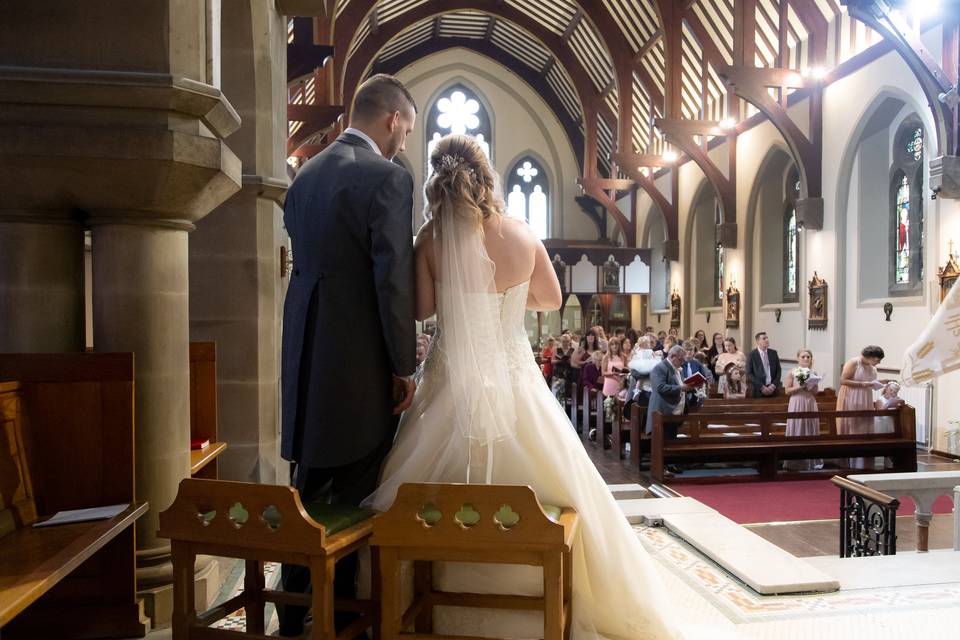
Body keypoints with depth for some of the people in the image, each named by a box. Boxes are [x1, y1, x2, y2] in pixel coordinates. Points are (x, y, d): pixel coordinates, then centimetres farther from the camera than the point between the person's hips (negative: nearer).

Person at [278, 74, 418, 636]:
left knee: (309, 488, 17)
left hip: (306, 353, 8)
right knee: (354, 494, 5)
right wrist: (405, 366, -8)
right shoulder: (388, 178, -12)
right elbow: (394, 281, -17)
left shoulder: (306, 175, 13)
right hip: (360, 357, -7)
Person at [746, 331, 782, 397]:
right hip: (758, 390, -3)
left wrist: (773, 385, -5)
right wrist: (762, 387, -12)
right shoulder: (752, 355, -2)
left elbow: (778, 371, 10)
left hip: (773, 389, 3)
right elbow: (749, 374, -6)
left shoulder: (773, 353, 9)